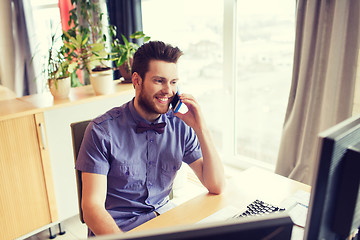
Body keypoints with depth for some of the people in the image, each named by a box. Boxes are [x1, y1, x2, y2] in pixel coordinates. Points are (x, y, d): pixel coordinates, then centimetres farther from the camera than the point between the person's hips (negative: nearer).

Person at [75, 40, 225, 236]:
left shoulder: (181, 126, -3)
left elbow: (216, 186, -4)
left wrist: (201, 129, -14)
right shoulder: (102, 131, -12)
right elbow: (92, 207, -14)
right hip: (116, 226, -2)